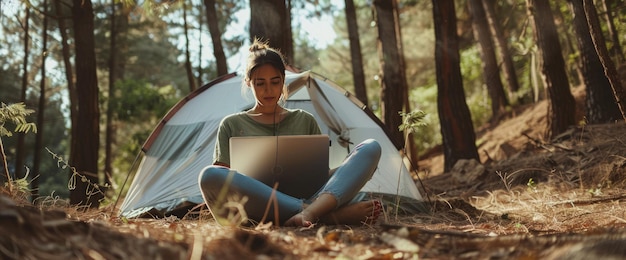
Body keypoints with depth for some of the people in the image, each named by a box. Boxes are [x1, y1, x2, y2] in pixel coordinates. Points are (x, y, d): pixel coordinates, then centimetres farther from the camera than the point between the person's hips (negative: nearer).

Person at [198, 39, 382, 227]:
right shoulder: (232, 125, 19)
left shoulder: (305, 121, 24)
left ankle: (311, 211, -42)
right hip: (259, 210, -2)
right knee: (209, 175, -36)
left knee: (370, 148, -13)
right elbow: (221, 178, 11)